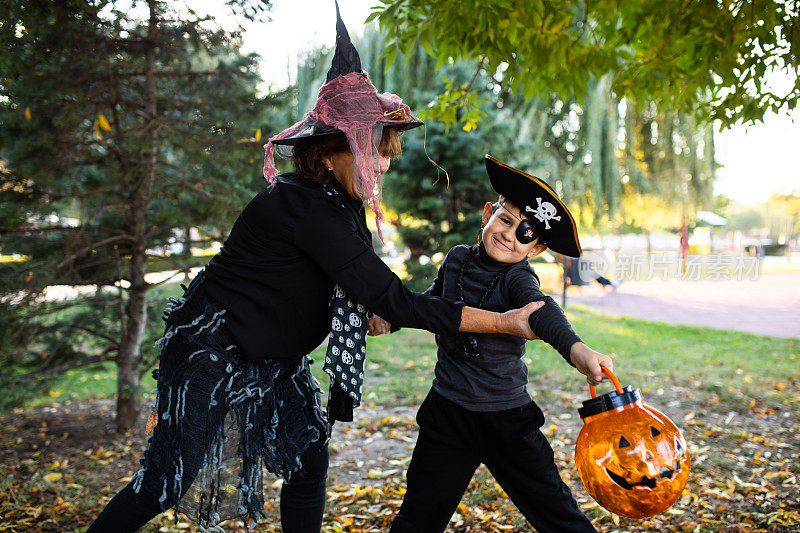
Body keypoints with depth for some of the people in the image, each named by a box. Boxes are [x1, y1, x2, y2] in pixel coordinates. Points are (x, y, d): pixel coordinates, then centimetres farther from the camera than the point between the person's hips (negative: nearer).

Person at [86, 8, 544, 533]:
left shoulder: (341, 203, 0)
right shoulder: (304, 207, -29)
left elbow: (362, 291, 13)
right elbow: (393, 300, -33)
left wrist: (370, 311, -12)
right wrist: (505, 322, -30)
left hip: (273, 359, 9)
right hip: (212, 347, -8)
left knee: (308, 462, 3)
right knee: (166, 483, -3)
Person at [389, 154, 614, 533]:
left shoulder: (518, 278, -15)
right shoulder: (457, 259, 0)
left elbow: (541, 311, -37)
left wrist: (577, 351, -56)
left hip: (507, 417, -3)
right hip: (447, 413, 4)